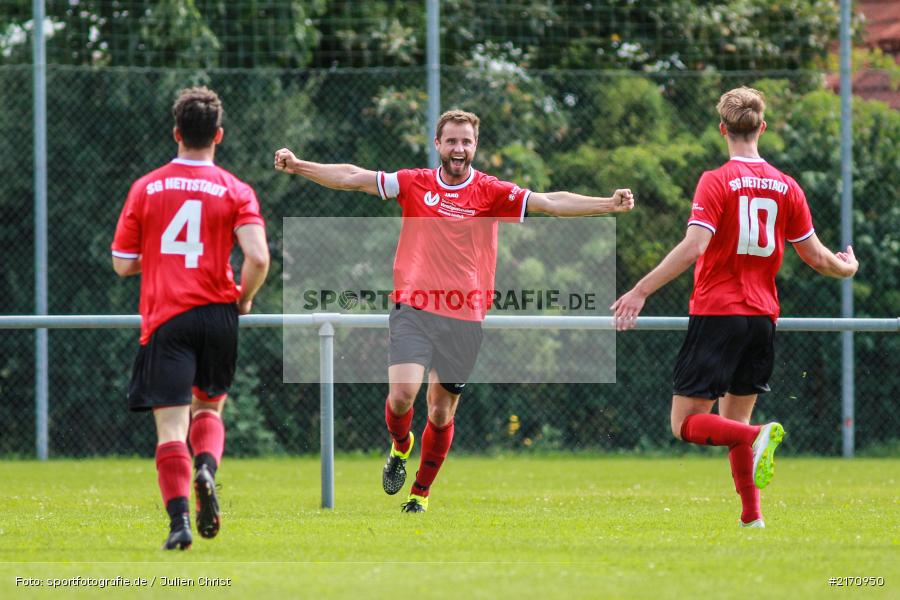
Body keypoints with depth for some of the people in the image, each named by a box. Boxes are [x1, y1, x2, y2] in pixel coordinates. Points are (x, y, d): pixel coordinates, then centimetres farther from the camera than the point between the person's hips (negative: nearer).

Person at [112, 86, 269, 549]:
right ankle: (207, 467, -9)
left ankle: (179, 519, -19)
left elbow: (123, 264, 6)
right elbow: (258, 258, -13)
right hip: (217, 315, 1)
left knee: (171, 426, -3)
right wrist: (243, 299, 6)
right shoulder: (235, 191, 0)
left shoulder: (146, 188, 3)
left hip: (164, 318, -1)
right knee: (209, 408, 21)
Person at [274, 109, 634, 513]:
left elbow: (550, 203, -7)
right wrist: (299, 166, -3)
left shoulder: (490, 192, 1)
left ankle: (421, 492, 23)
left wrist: (608, 204, -19)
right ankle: (400, 446, 17)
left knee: (441, 411, 4)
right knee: (402, 394, -17)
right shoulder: (415, 183, 5)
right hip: (413, 309, 0)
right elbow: (353, 178, 5)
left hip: (464, 318, 0)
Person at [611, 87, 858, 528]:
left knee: (686, 423, -2)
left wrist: (641, 291, -19)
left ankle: (758, 437, -28)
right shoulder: (786, 187, 5)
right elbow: (815, 256, 11)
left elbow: (693, 247, -20)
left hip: (716, 314, -5)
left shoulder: (717, 182, -9)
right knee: (734, 421, 15)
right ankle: (752, 517, 5)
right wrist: (848, 267, 33)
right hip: (762, 316, 5)